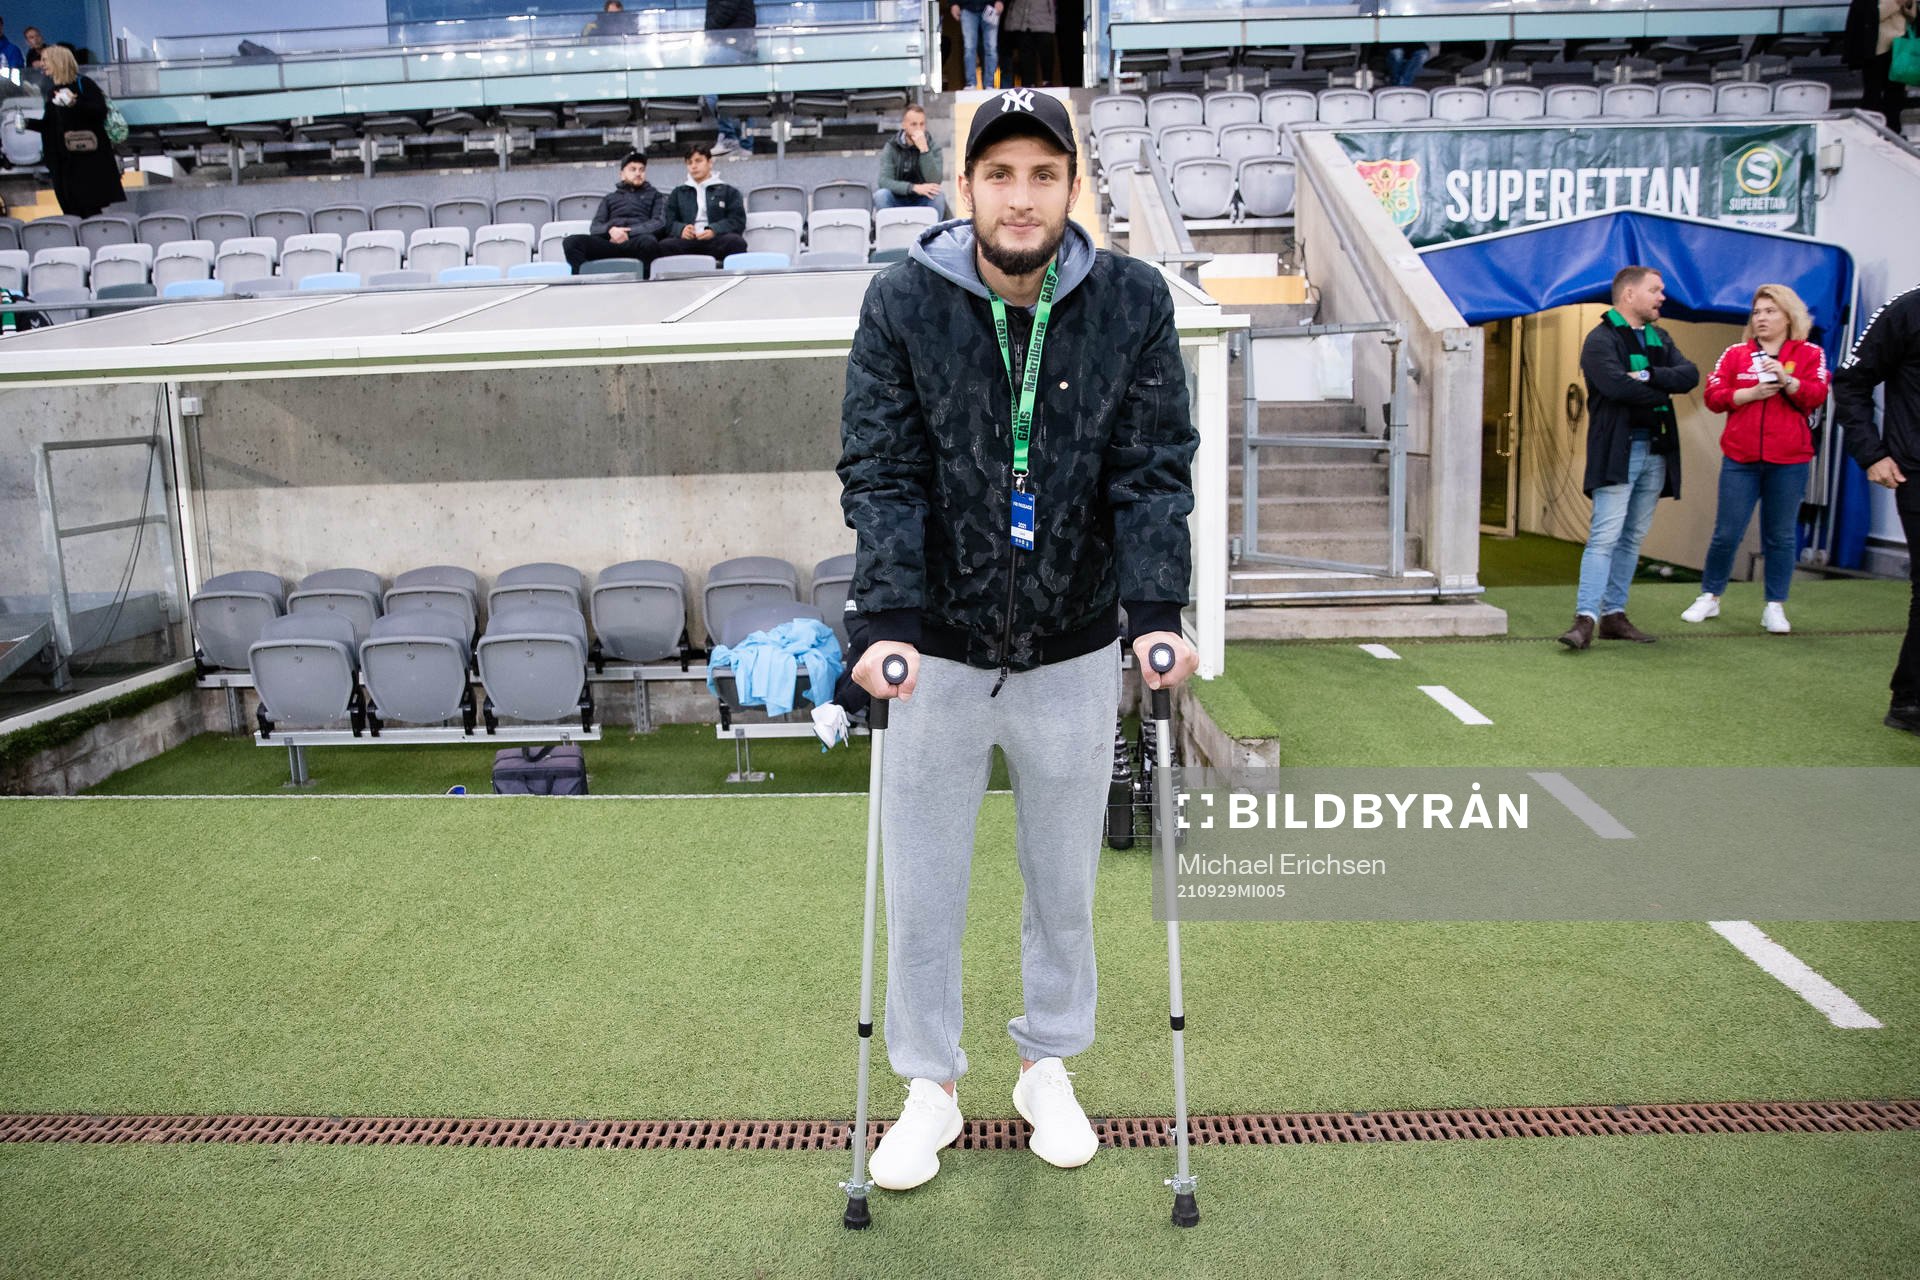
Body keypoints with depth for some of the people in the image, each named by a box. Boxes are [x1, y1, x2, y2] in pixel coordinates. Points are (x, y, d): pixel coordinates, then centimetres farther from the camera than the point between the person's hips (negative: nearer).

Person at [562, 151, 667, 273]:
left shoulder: (655, 195, 25)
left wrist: (628, 233, -8)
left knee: (649, 241, -40)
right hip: (610, 243, 2)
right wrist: (610, 229, -9)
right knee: (572, 242, -27)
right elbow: (595, 227, 17)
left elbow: (660, 222, 6)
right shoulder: (609, 198, 30)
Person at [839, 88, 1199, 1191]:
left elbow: (1156, 468, -6)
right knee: (924, 889, 10)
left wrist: (1158, 611, -18)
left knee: (1066, 883, 15)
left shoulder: (1134, 301, -5)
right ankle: (932, 1086, 32)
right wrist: (893, 621, -20)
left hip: (1076, 654, 1)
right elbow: (882, 472, -9)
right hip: (940, 652, 0)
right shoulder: (903, 301, -7)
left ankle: (1050, 1067, 39)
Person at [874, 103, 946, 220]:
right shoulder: (891, 147, -3)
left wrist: (924, 150, -26)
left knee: (939, 196, -29)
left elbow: (934, 182, -18)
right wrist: (914, 188, -29)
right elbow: (884, 180, -16)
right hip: (897, 201, 0)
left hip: (923, 202, 0)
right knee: (881, 194, -29)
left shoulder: (933, 147, -3)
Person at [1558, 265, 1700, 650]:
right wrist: (1663, 391, -6)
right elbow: (1617, 385, -21)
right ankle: (1585, 618, -16)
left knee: (1633, 538, 8)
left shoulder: (1659, 338, 18)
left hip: (1656, 450, 8)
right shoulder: (1601, 339, -5)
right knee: (1606, 535, -14)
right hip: (1617, 450, -8)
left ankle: (1614, 614, 13)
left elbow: (1690, 374, 3)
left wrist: (1649, 376, -15)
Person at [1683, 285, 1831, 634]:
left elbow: (1816, 396, -6)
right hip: (1740, 459, 1)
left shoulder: (1809, 354, 6)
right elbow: (1713, 396, -1)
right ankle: (1709, 598, 15)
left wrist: (1786, 379, -21)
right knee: (1726, 533, 1)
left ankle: (1775, 607, 12)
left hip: (1789, 461, 0)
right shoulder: (1735, 353, 9)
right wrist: (1752, 393, -13)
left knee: (1780, 536, 4)